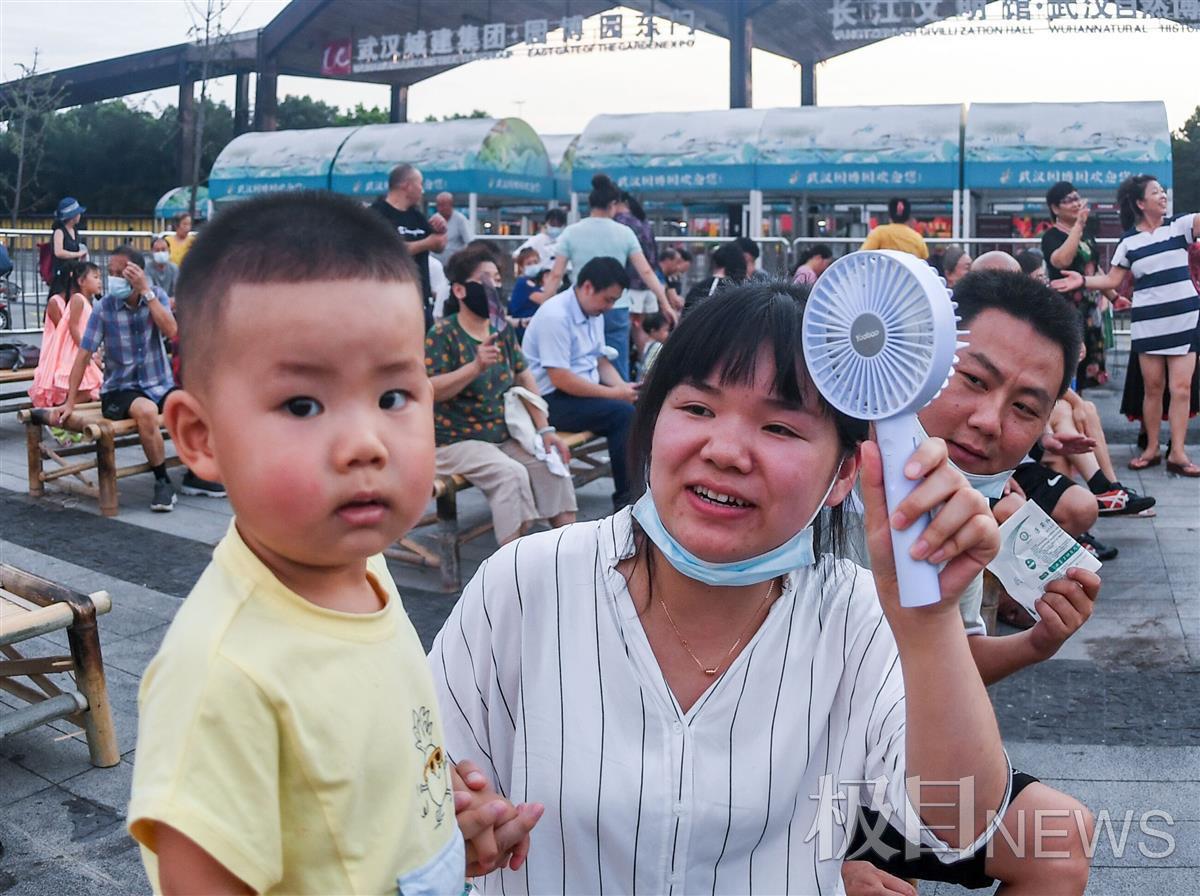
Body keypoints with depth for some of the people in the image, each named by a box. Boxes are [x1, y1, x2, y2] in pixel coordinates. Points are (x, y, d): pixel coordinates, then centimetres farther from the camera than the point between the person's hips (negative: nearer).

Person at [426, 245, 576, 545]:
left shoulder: (503, 330, 7)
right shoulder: (444, 334, -13)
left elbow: (524, 378, 10)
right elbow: (429, 391, -21)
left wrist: (546, 430, 2)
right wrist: (476, 366, -32)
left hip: (503, 437, 7)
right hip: (456, 441, -7)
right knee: (511, 474, -27)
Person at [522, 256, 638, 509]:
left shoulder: (593, 312, 9)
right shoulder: (555, 316, -20)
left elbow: (601, 360, 16)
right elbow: (560, 379, -24)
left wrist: (623, 387, -4)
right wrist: (614, 394, -20)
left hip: (585, 389, 9)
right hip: (553, 399, -9)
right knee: (624, 414, -25)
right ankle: (626, 498, -16)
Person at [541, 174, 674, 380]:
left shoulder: (572, 232, 1)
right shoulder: (624, 233, 0)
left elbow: (556, 275, -3)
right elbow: (646, 272, -1)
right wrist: (665, 304, 5)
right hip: (616, 310, 0)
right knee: (618, 372, 4)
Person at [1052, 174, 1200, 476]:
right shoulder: (1128, 241, 4)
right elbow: (1112, 280, 5)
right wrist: (1083, 280, -8)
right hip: (1148, 322, 0)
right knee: (1153, 387, 5)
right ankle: (1152, 448, 15)